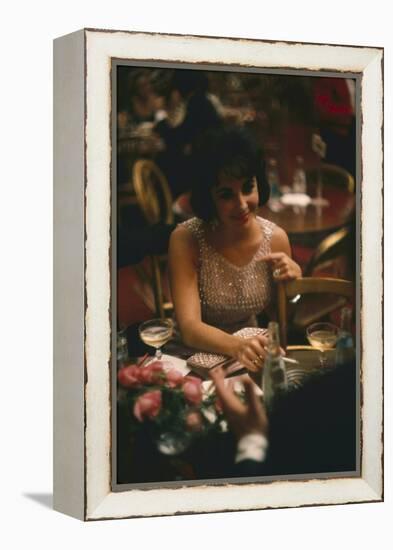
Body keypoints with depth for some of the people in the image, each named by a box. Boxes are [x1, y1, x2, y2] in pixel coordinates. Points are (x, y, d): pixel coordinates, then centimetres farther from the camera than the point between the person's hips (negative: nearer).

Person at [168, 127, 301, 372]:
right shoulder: (186, 239, -14)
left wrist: (294, 283, -11)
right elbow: (189, 327, -21)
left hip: (251, 361, 4)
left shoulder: (276, 238, -4)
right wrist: (236, 346, -40)